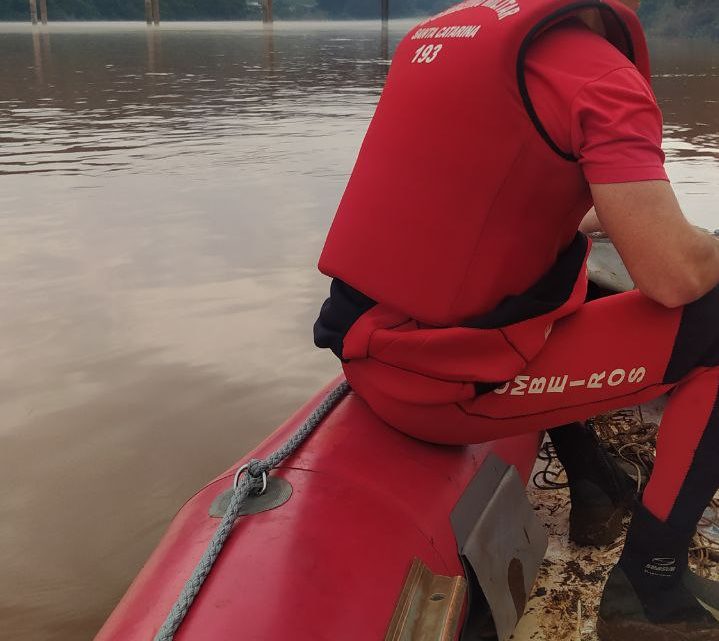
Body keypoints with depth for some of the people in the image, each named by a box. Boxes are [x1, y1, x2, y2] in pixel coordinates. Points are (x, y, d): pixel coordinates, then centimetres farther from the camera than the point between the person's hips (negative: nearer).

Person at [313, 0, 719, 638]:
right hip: (439, 380, -9)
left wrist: (589, 213, 33)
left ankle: (593, 486, 36)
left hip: (368, 344, 9)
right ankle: (649, 588, 6)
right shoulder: (599, 72, -11)